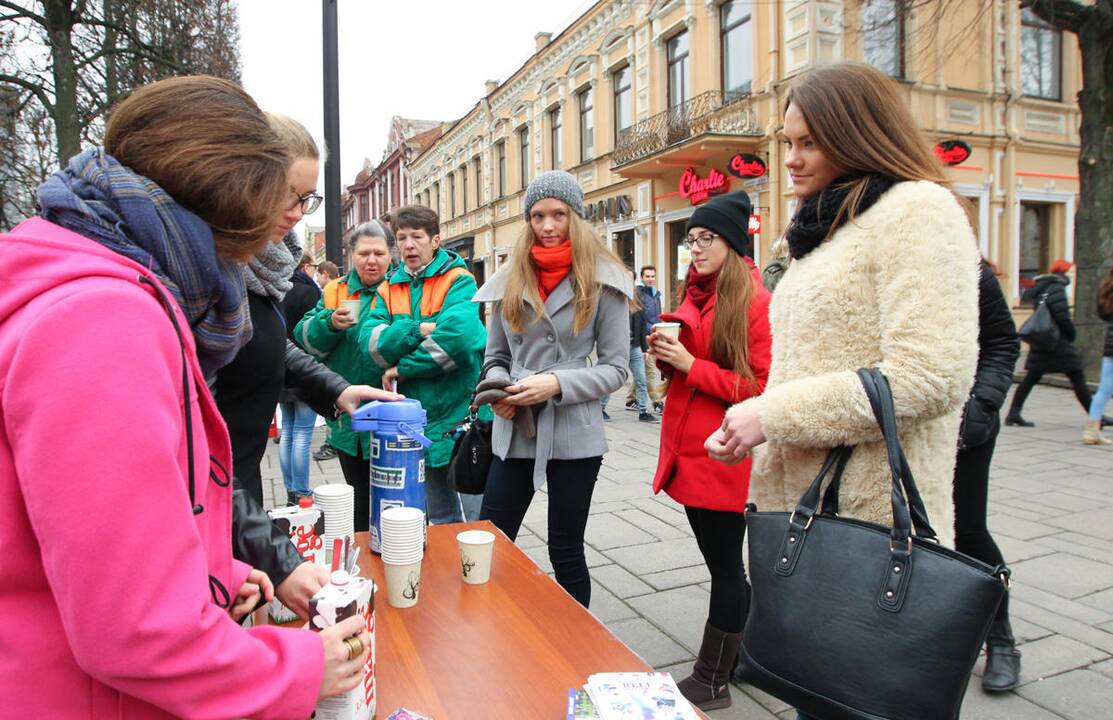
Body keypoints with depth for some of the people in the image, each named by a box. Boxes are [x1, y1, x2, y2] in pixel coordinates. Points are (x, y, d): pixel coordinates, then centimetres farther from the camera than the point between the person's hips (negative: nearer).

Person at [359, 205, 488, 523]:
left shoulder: (458, 280, -7)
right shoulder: (389, 288, 9)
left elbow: (458, 335, -25)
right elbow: (370, 341, -6)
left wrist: (402, 369, -15)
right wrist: (419, 330, -19)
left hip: (460, 415, -5)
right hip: (419, 424, 5)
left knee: (473, 520, 4)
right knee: (440, 520, 20)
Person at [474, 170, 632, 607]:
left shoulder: (601, 281, -5)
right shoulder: (511, 279, 6)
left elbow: (616, 369, -6)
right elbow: (495, 357, 13)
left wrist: (556, 383, -19)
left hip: (574, 435, -3)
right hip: (514, 433, 4)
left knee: (566, 551, 10)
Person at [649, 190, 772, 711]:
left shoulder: (756, 302, -12)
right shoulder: (694, 296, 13)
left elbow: (761, 387, -17)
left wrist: (691, 364, -19)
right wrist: (668, 356, 1)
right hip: (688, 451, 8)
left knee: (724, 564, 4)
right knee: (720, 560, 19)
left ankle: (711, 682, 18)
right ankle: (738, 657, 36)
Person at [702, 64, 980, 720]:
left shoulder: (918, 210, -10)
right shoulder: (829, 225, 18)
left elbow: (929, 376, -22)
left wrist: (773, 414, -17)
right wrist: (750, 429, 8)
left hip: (871, 517, -8)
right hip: (805, 500, 8)